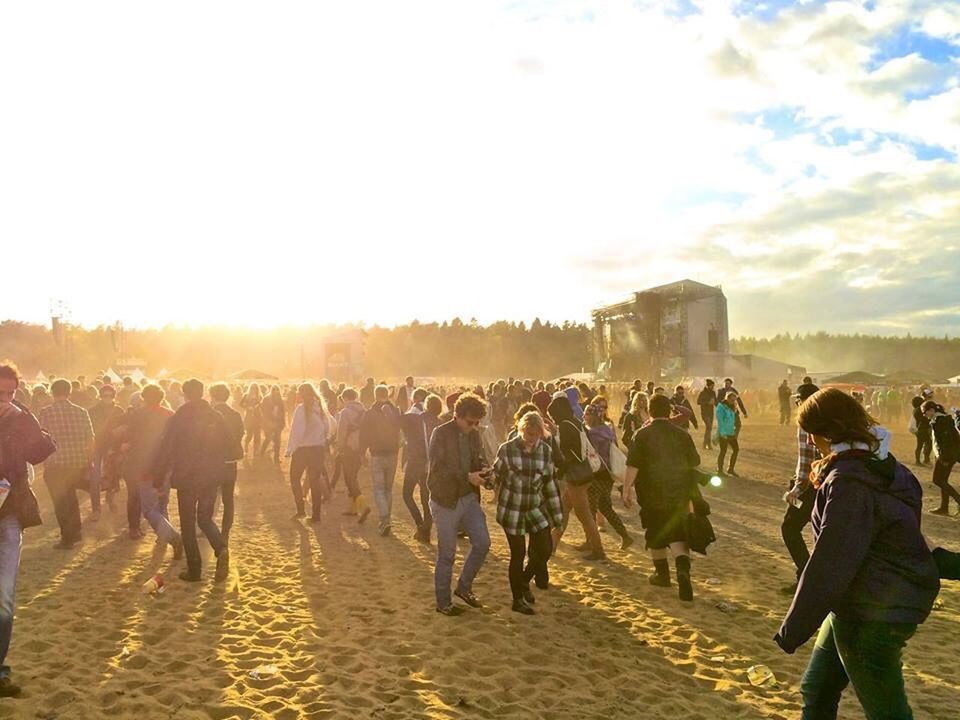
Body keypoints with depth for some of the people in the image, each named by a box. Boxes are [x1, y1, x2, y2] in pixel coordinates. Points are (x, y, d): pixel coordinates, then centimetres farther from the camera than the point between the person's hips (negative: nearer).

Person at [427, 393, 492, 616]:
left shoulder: (473, 434, 5)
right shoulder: (441, 434, -14)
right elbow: (437, 469, -20)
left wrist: (484, 468, -5)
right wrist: (468, 476, -24)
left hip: (469, 498, 6)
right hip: (445, 500, -6)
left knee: (482, 543, 4)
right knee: (446, 555, 4)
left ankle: (464, 587, 26)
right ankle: (443, 602, 20)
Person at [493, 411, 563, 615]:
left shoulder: (546, 451, -2)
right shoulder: (507, 449, -12)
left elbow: (550, 483, 5)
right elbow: (495, 475, -2)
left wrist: (557, 514, 6)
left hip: (536, 509, 3)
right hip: (512, 510, -3)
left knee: (545, 549, 0)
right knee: (518, 554, 3)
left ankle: (524, 581, 30)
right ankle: (517, 600, 22)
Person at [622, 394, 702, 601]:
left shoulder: (643, 434, -10)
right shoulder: (682, 435, 0)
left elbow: (632, 466, -16)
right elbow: (695, 463, 9)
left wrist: (627, 489, -12)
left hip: (652, 494, -2)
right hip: (679, 494, 2)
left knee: (655, 534, 16)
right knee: (677, 534, 5)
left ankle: (662, 573, 27)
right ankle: (683, 569, -19)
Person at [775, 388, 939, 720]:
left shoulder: (849, 481, -24)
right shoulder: (882, 465, 6)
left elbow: (830, 562, -25)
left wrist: (793, 630, -19)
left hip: (872, 615, -9)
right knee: (817, 691, 19)